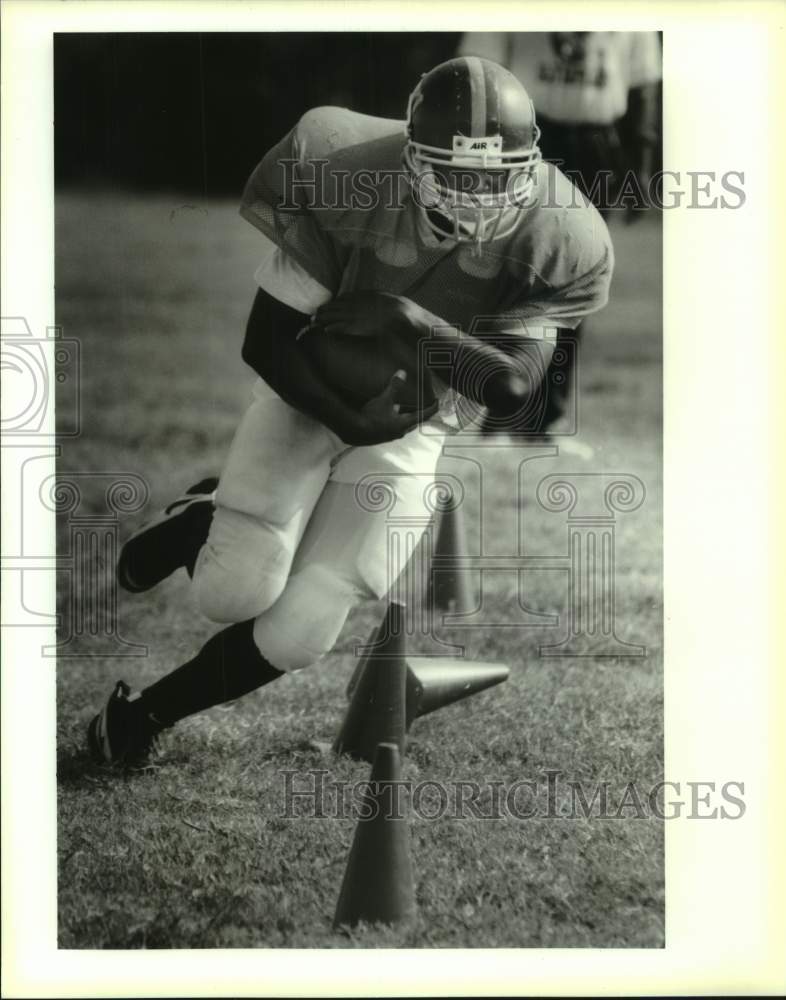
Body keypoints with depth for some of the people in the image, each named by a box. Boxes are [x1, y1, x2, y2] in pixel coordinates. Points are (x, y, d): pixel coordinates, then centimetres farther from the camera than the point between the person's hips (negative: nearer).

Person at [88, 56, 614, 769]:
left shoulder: (550, 236, -21)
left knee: (297, 634, -7)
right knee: (234, 594, -17)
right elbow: (268, 343, -17)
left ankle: (149, 711, 17)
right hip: (311, 391, -1)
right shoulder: (345, 177, -26)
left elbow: (515, 390, -25)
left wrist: (413, 323, -38)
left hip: (410, 426, 1)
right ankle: (201, 520, 19)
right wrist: (349, 422, -29)